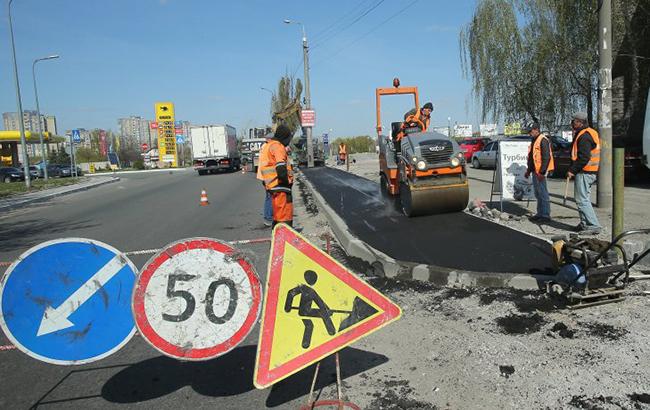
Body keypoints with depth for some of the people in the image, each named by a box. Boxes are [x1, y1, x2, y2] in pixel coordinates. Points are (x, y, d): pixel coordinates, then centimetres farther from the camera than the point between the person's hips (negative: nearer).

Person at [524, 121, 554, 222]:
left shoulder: (543, 140, -13)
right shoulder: (534, 141, 18)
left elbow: (546, 157, -19)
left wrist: (542, 172, -22)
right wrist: (529, 170, 23)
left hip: (540, 172, -10)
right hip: (535, 171, 10)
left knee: (543, 193, -6)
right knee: (538, 194, 15)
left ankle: (546, 215, -2)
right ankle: (540, 214, 23)